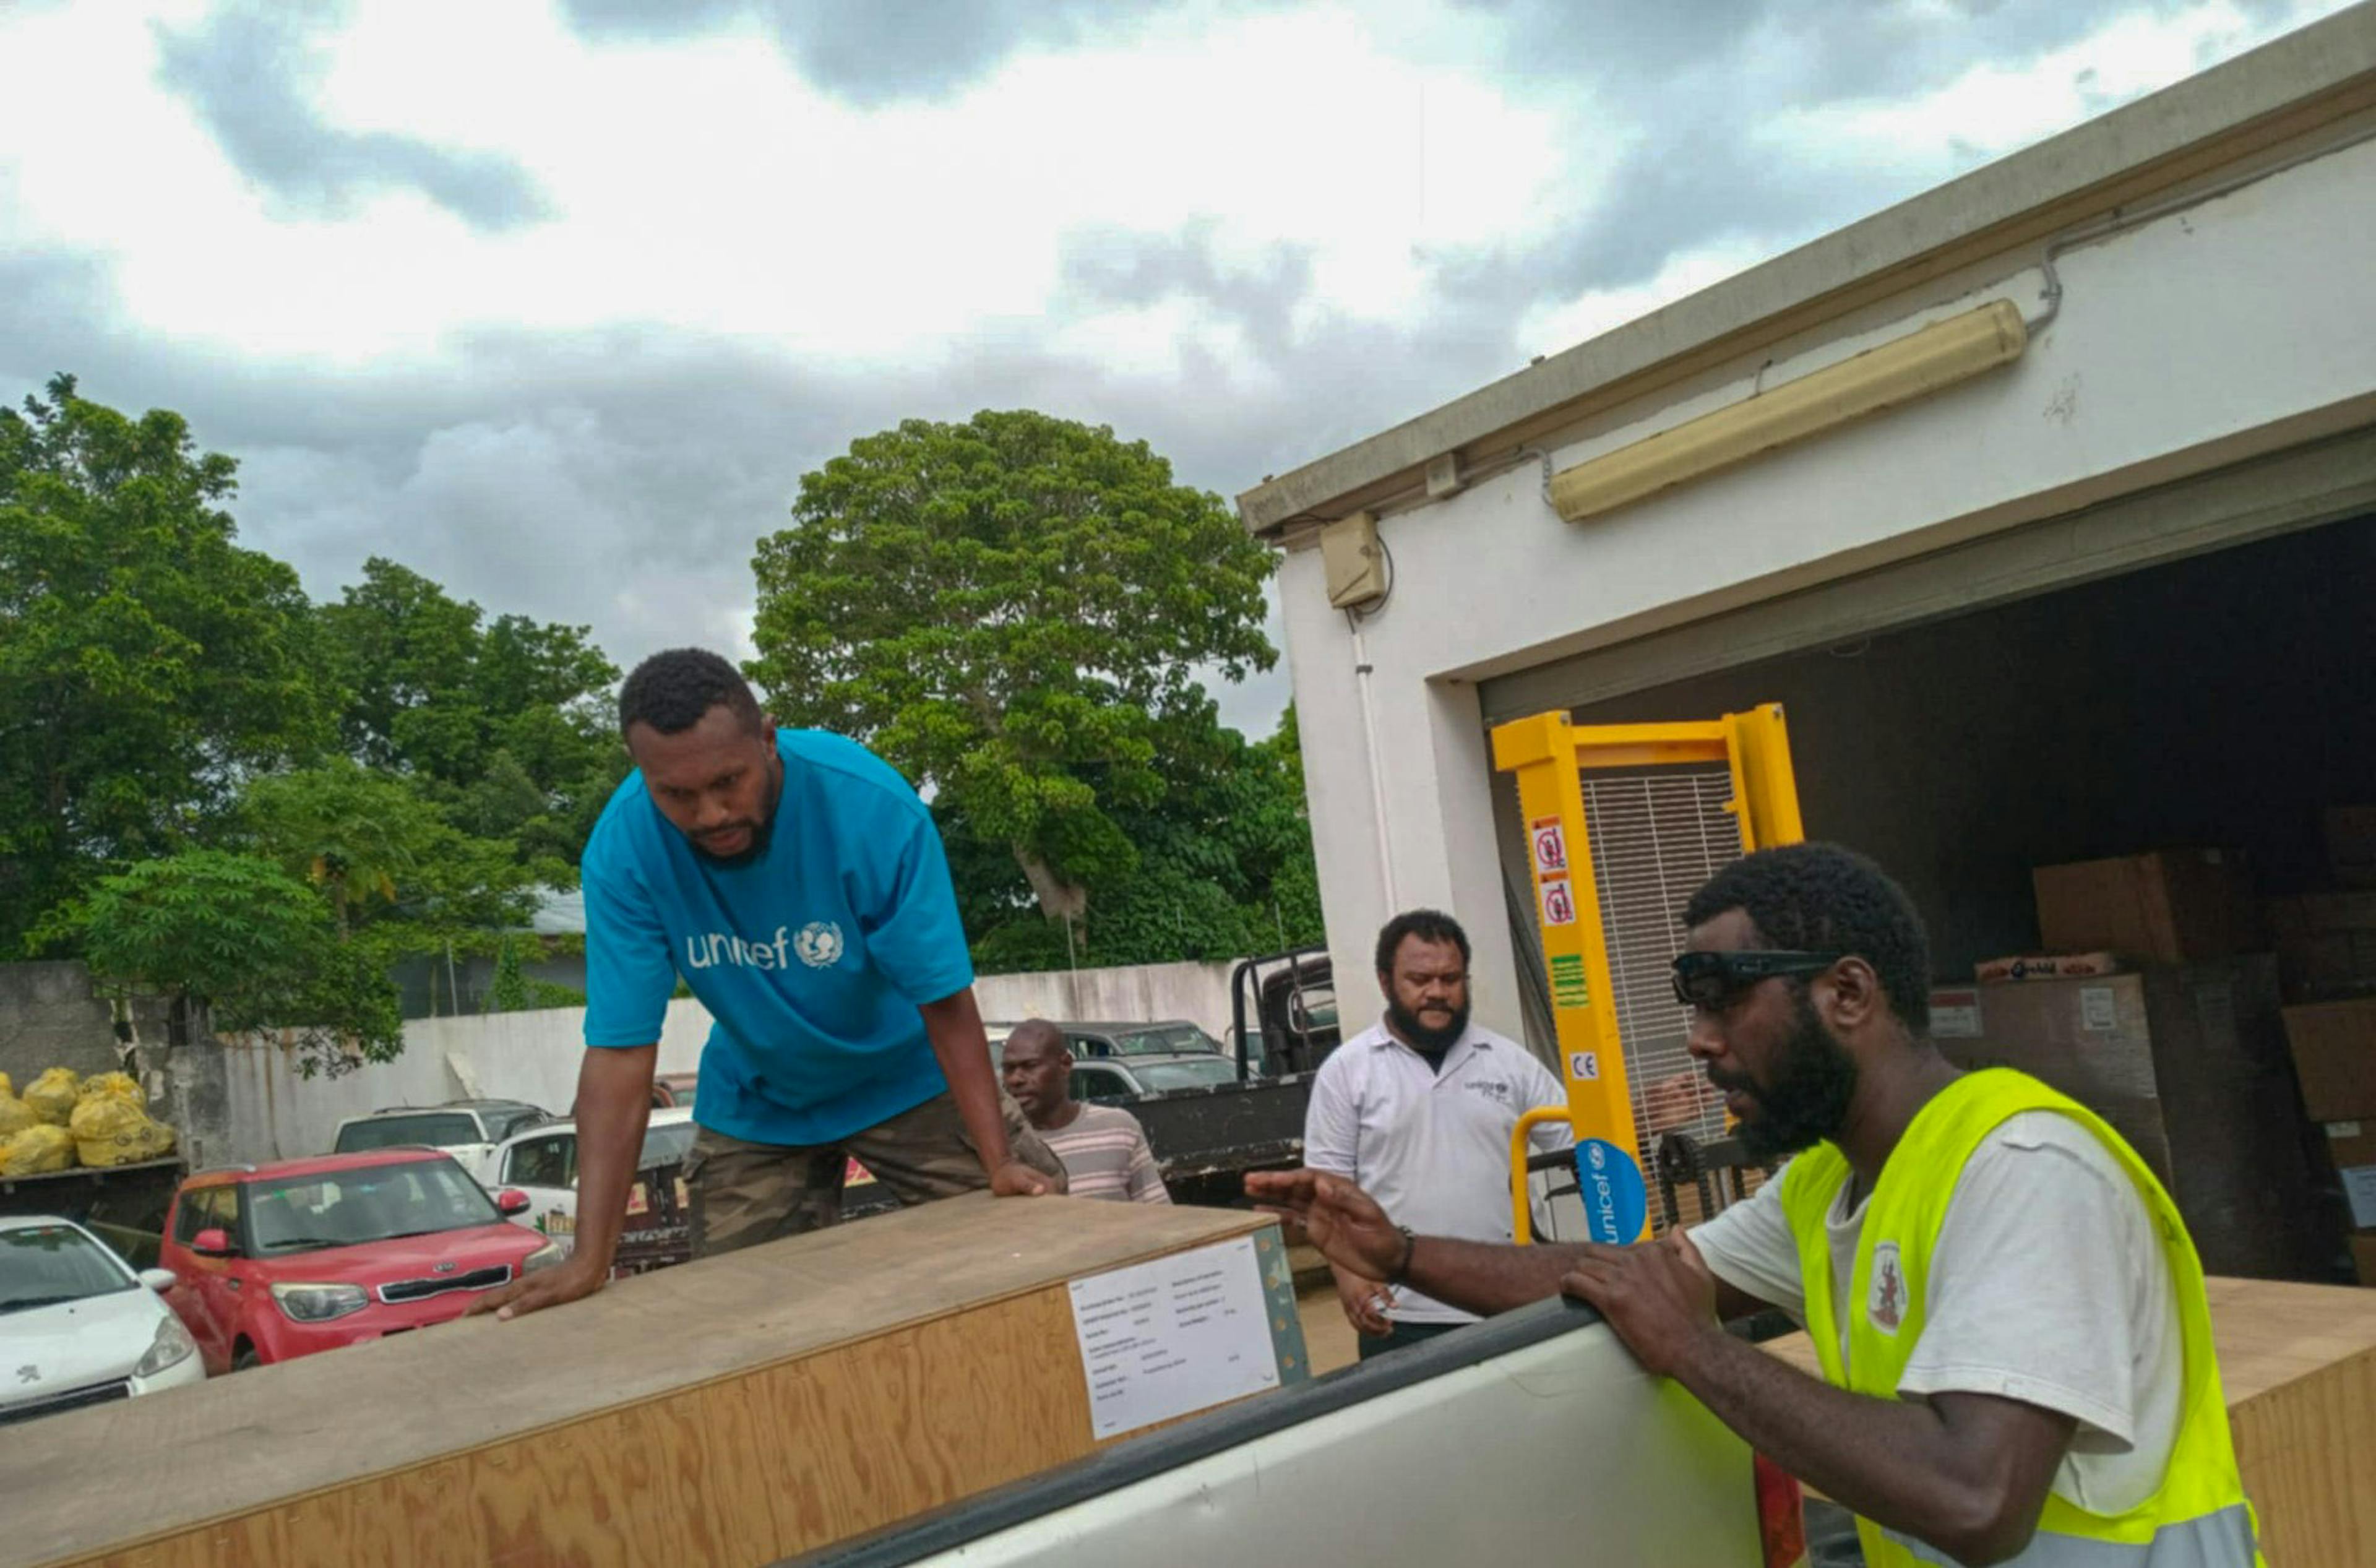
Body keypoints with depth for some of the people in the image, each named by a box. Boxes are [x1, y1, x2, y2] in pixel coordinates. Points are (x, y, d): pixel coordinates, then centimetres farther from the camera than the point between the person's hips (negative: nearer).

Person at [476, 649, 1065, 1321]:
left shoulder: (870, 804, -31)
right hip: (755, 1106, 2)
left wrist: (999, 1162, -30)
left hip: (904, 1078, -1)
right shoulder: (621, 847, -25)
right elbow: (620, 1051, -24)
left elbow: (945, 1000, -24)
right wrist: (590, 1257, -27)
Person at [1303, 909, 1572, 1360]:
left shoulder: (1509, 1061, 7)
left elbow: (1577, 1143, 10)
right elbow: (1330, 1182, -1)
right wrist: (1348, 1272, -12)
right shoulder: (1347, 1068, 0)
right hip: (1401, 1314, -2)